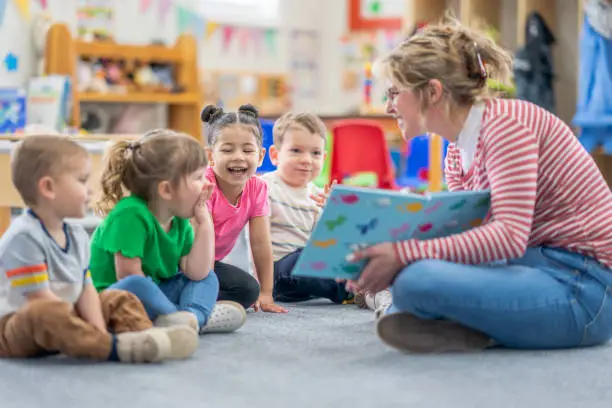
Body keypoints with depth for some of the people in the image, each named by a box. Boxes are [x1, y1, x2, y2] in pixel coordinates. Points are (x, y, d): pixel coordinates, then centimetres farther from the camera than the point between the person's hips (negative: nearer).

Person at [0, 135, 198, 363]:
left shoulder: (76, 236, 7)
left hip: (65, 318, 9)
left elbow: (86, 290, 4)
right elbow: (40, 299, -25)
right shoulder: (24, 237, -21)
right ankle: (118, 347, -43)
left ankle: (145, 336, -22)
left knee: (119, 299, 7)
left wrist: (99, 333, -14)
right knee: (46, 313, -40)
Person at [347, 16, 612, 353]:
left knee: (416, 281, -29)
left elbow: (509, 236, -24)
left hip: (582, 287, -10)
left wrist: (404, 256, -26)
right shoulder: (455, 157, 14)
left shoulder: (505, 122, -14)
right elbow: (464, 240, 11)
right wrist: (387, 261, -4)